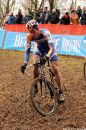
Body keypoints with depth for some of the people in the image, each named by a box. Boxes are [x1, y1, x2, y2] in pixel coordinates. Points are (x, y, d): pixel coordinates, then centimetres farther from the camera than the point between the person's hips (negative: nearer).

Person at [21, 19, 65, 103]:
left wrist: (47, 56, -63)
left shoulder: (45, 33, -38)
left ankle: (60, 92, 0)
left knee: (55, 69, -9)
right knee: (35, 67, -16)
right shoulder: (29, 37, -28)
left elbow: (52, 47, -45)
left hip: (49, 48, -2)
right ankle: (35, 88, 5)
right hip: (39, 48, 3)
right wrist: (25, 63, -37)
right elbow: (27, 50, -23)